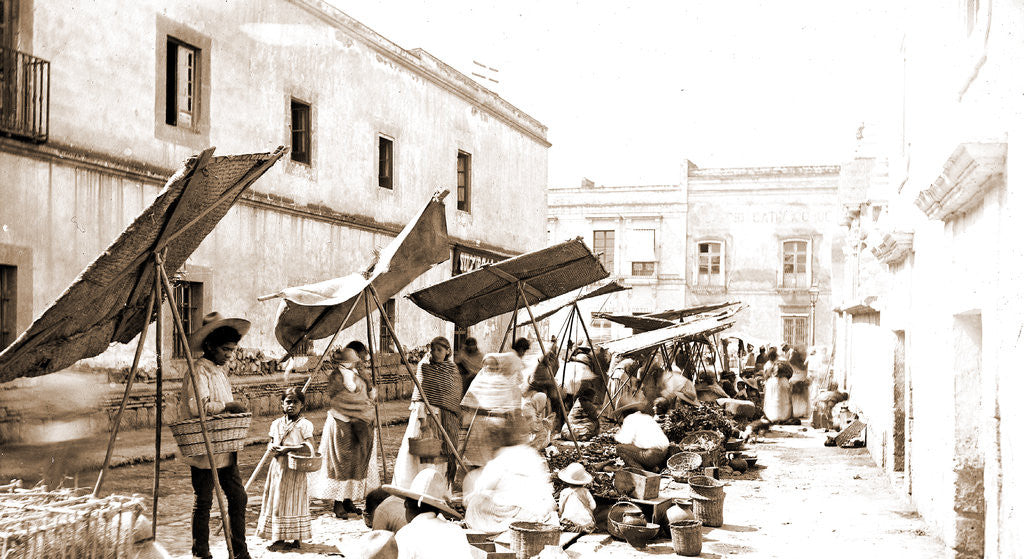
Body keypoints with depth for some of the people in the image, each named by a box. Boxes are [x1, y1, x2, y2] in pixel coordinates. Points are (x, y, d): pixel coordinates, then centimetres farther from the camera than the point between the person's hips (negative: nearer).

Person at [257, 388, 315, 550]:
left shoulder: (304, 424, -8)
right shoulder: (276, 424, 10)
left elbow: (309, 448, -17)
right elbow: (270, 442, 23)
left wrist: (287, 449, -17)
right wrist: (271, 446, -2)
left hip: (295, 468, -6)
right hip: (278, 467, 6)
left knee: (293, 500, -2)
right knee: (276, 499, 7)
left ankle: (296, 538, 4)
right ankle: (279, 536, 15)